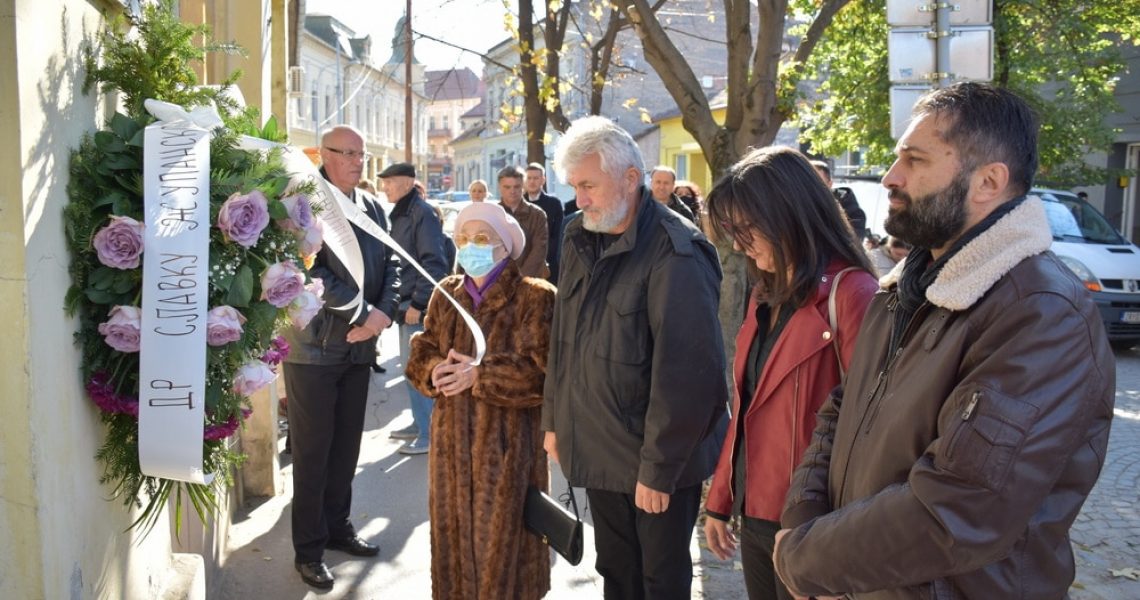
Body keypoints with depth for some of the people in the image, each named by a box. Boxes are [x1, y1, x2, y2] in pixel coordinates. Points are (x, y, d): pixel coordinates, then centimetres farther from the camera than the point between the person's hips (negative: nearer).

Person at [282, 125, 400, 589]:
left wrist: (383, 312, -10)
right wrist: (361, 314, -19)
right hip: (314, 345, -6)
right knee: (312, 450, 3)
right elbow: (308, 270, -18)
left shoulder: (372, 206, 12)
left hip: (359, 344, 6)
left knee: (346, 446, 15)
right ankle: (308, 549, 14)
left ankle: (337, 527, 30)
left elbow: (391, 264, 8)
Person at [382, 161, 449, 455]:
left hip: (419, 307, -9)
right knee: (411, 369, 17)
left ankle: (429, 434, 5)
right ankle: (419, 423, 29)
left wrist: (418, 303, -20)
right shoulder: (400, 214, 14)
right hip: (405, 302, 9)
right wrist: (398, 301, 15)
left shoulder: (422, 213, -13)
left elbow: (434, 264, -19)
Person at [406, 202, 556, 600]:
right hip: (452, 436, 5)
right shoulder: (446, 293, 11)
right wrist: (435, 370, -13)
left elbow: (541, 370, -16)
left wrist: (480, 375, -21)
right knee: (452, 530, 12)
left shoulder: (535, 298, -8)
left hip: (507, 440, -5)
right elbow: (420, 354, 10)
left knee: (502, 536, 2)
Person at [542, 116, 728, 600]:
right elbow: (562, 342, 13)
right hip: (597, 451, 6)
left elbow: (686, 373, -22)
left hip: (654, 464, -6)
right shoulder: (580, 241, 5)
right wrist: (554, 421, 12)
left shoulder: (674, 253, -19)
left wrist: (659, 467, -19)